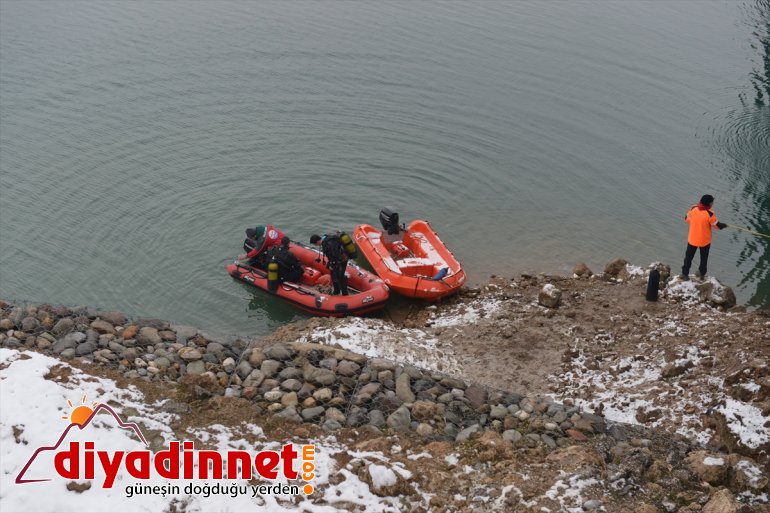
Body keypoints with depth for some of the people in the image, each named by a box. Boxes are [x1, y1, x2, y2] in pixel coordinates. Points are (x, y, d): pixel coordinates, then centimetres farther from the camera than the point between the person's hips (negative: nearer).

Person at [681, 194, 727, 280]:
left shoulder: (693, 209, -14)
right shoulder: (710, 214, -26)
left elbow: (687, 219, 1)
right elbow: (717, 225, -14)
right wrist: (724, 225, 8)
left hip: (692, 238, 2)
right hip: (705, 240, -2)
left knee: (689, 256, 17)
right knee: (704, 257, 22)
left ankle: (684, 273, 21)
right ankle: (701, 273, 34)